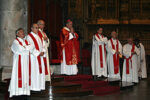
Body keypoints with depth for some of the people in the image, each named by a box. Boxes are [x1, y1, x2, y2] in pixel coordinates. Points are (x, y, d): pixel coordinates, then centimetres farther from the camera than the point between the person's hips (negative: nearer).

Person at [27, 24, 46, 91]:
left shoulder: (38, 36, 17)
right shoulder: (29, 36, -7)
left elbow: (41, 45, 16)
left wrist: (43, 51, -3)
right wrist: (38, 53, -17)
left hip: (40, 56, 8)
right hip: (34, 56, -8)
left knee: (41, 70, 7)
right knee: (34, 71, -6)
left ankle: (40, 86, 13)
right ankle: (34, 87, -1)